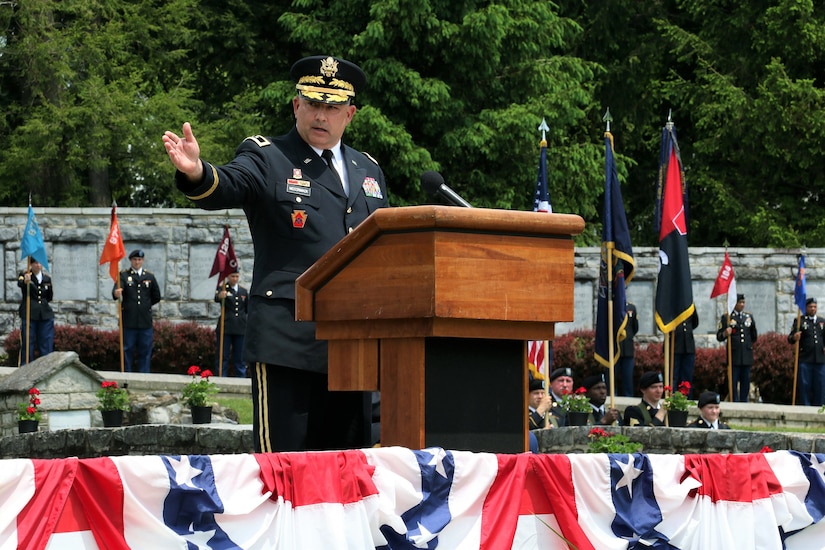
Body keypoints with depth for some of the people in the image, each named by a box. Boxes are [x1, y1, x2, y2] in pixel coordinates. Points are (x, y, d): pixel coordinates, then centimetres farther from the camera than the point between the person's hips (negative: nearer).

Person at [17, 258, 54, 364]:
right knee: (27, 344, -4)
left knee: (46, 344, 3)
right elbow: (19, 283, -28)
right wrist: (25, 281, -47)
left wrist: (50, 288, 1)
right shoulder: (24, 275, -2)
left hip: (45, 315, 4)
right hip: (29, 314, -4)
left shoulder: (47, 278, 11)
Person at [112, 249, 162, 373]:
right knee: (127, 350, 1)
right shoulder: (123, 275, 3)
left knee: (145, 351, 5)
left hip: (145, 321, 2)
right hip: (128, 321, -2)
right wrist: (117, 294, -38)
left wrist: (145, 305, 12)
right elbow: (116, 291, -16)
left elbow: (156, 297, 19)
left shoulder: (150, 277, 11)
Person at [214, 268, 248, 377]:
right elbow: (216, 298, -24)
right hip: (225, 327, -4)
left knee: (240, 358, 7)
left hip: (241, 329, 4)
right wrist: (220, 296, -48)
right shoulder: (223, 289, -1)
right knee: (222, 357, -1)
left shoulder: (243, 291, 14)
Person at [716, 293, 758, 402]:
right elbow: (719, 337, -3)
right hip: (734, 356, -4)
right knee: (733, 382, -3)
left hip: (747, 355, 4)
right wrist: (725, 334, -21)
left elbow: (754, 336, 25)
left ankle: (744, 402, 12)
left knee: (746, 382, 6)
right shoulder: (726, 317, 1)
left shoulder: (749, 316, 14)